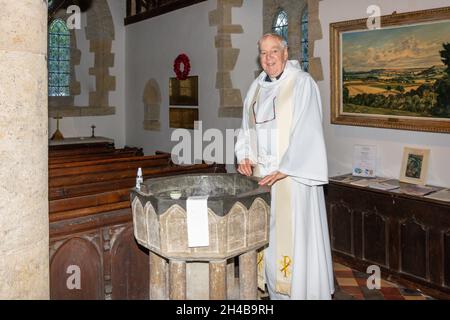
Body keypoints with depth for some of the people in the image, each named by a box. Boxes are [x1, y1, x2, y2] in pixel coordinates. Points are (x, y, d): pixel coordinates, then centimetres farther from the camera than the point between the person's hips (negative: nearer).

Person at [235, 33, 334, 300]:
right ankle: (272, 288, 24)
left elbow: (306, 132, -14)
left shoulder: (302, 83, -7)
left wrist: (284, 169, -18)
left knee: (294, 234, 0)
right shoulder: (256, 87, 13)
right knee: (265, 232, 10)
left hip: (292, 174, -6)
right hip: (261, 174, 6)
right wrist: (245, 156, 3)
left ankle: (300, 289, 15)